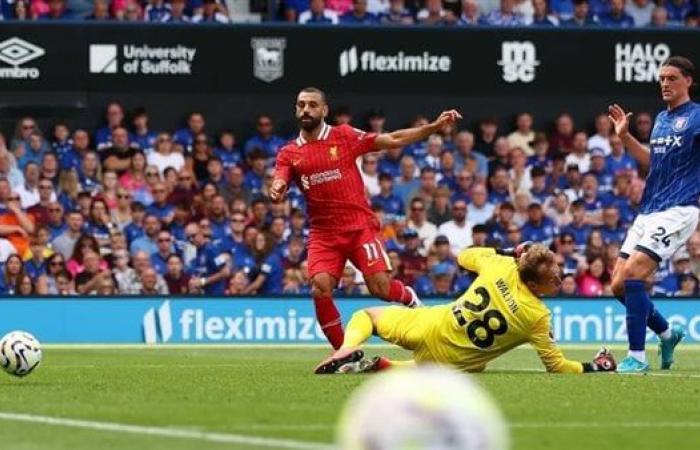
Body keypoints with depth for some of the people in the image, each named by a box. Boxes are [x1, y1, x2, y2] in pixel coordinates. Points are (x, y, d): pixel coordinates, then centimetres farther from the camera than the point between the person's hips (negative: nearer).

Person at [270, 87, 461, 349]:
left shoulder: (344, 136, 2)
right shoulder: (289, 154, 6)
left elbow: (393, 140, 3)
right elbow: (278, 186, -6)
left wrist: (434, 127, -4)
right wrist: (276, 191, -32)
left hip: (359, 226, -2)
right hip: (323, 233, 2)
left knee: (380, 287, -12)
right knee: (320, 290, -17)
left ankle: (409, 298, 24)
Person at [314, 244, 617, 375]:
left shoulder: (501, 266, -11)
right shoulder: (538, 317, -19)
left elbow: (465, 256, 13)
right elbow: (556, 366, -10)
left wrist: (508, 252, 18)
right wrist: (593, 368, 4)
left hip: (430, 327, 2)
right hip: (453, 363, -2)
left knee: (367, 315, 24)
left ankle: (349, 350, -10)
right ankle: (381, 367, 0)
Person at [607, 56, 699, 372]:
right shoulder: (661, 119, 18)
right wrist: (625, 136, 21)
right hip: (649, 211, 8)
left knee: (632, 273, -21)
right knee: (618, 284, 6)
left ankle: (637, 357, -15)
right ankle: (667, 333, 27)